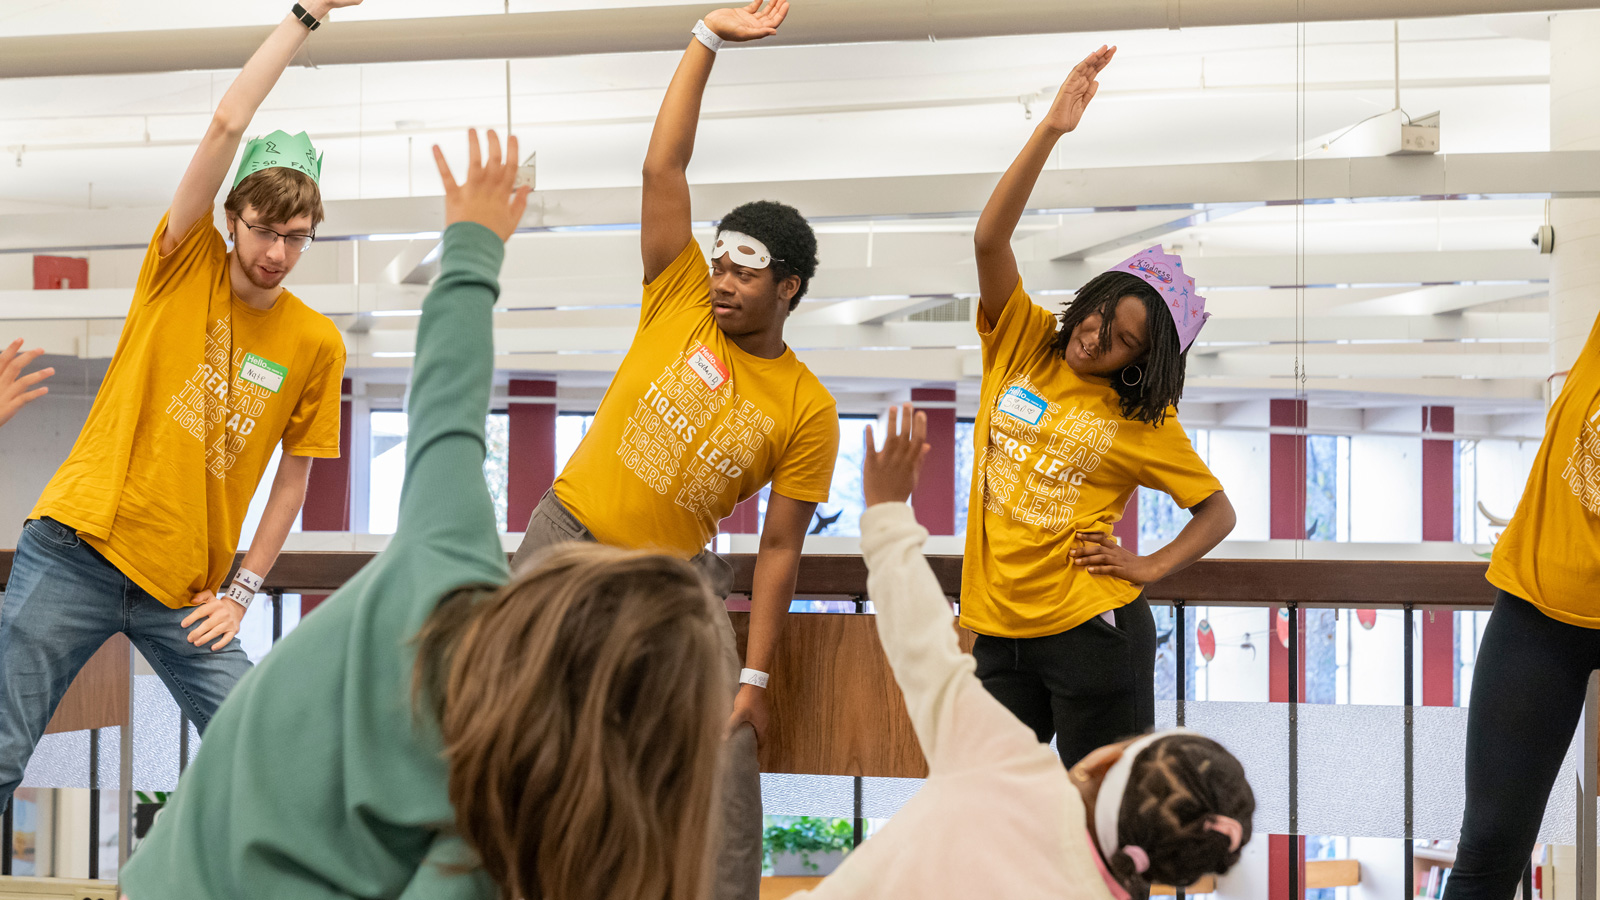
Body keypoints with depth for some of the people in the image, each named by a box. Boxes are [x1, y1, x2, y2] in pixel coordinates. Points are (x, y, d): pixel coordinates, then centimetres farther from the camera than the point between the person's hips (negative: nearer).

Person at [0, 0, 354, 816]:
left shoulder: (317, 343, 5)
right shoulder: (187, 265, 1)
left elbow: (292, 480, 10)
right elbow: (227, 124, -9)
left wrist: (241, 591, 2)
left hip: (184, 590, 2)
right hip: (78, 549, -2)